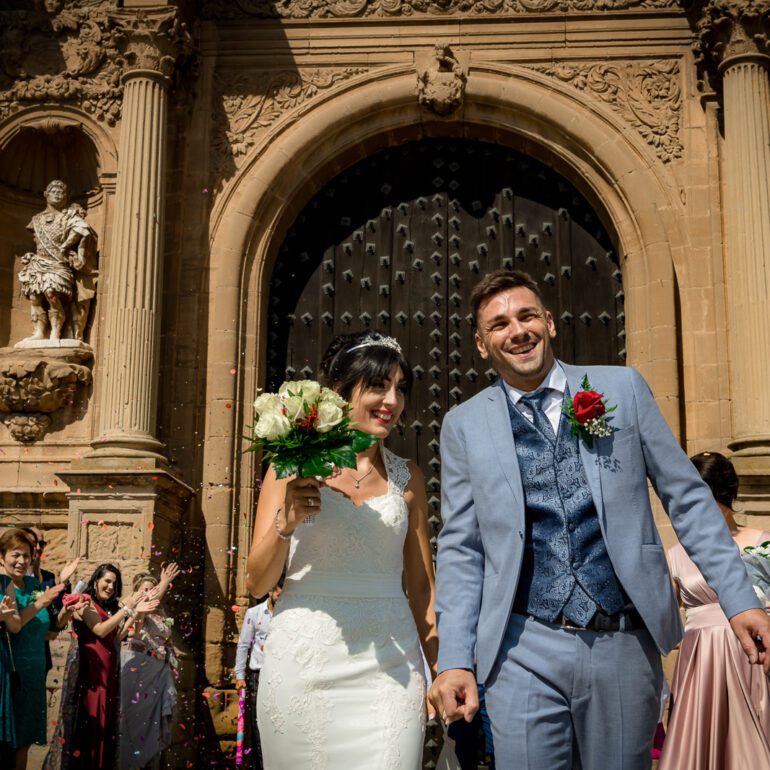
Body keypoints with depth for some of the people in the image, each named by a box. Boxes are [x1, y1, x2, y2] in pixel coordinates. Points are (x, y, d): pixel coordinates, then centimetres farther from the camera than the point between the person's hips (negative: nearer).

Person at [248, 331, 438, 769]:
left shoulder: (407, 478, 8)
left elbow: (422, 585, 11)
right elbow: (258, 584, 2)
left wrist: (443, 671, 3)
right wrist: (285, 523, -16)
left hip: (388, 667, 1)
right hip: (304, 662, -1)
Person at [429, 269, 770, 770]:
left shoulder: (623, 388, 4)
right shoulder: (465, 425, 4)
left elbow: (687, 498, 6)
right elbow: (461, 548, 4)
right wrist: (455, 659, -2)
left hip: (627, 643, 1)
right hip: (523, 649, 0)